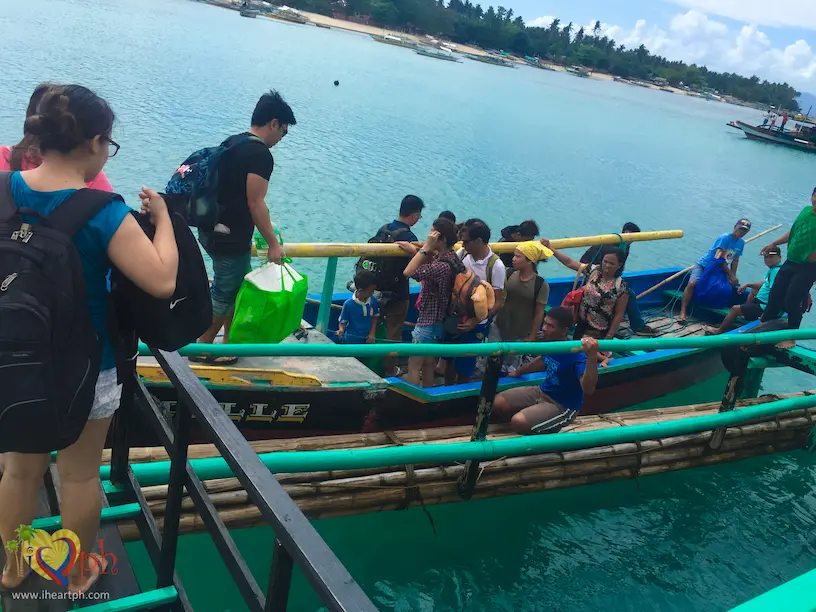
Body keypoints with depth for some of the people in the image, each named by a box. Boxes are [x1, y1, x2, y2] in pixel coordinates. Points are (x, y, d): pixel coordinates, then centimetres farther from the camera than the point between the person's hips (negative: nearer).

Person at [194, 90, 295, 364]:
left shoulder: (231, 142, 12)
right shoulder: (261, 154, -17)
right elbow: (255, 203, -21)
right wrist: (273, 244, -14)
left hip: (212, 230, 9)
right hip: (230, 238, -9)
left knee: (236, 287, 21)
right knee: (224, 293, 4)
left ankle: (230, 340, 32)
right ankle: (202, 349, 16)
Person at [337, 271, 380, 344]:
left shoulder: (373, 301, -9)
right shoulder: (348, 304, -20)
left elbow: (375, 317, 3)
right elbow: (343, 321, -11)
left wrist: (372, 334, -6)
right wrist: (341, 330, -31)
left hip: (367, 340, 4)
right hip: (351, 341, -4)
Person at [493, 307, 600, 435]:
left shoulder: (577, 354, -29)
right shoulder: (550, 342, -5)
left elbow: (588, 389, -44)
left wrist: (592, 357, -58)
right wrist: (518, 372, 35)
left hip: (563, 405, -7)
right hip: (543, 391, 8)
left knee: (519, 422, -28)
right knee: (498, 403, -1)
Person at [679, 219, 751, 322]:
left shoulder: (741, 243, 5)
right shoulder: (725, 238, -17)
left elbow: (735, 260, 8)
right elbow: (720, 258, -21)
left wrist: (733, 277, -3)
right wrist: (731, 275, -17)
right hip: (704, 265, -8)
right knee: (692, 283, -28)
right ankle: (683, 312, -29)